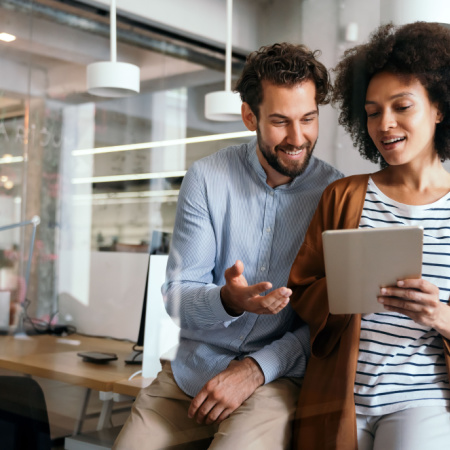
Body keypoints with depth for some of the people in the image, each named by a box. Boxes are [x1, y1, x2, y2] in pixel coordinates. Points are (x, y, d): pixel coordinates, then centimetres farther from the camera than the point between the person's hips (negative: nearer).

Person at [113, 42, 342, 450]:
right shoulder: (206, 179, -2)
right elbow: (177, 295, -4)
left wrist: (257, 368, -14)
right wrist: (228, 300, -26)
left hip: (276, 375, -2)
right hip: (191, 370, 3)